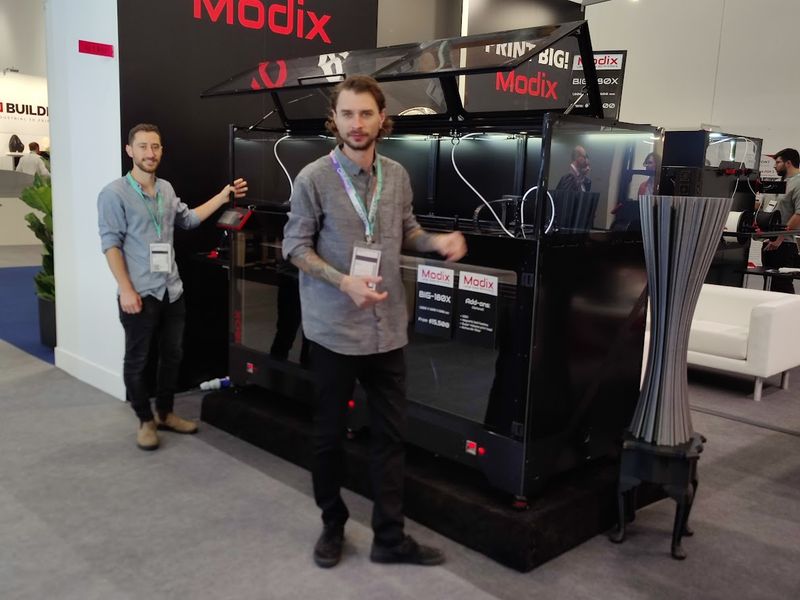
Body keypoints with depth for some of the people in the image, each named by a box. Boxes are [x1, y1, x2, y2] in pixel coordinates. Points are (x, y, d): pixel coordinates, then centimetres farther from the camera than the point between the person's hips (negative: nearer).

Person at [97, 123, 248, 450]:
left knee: (172, 355, 15)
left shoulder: (166, 189, 10)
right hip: (140, 294, -7)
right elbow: (111, 244, -12)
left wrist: (224, 195, 15)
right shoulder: (115, 193, -10)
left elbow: (188, 219, 22)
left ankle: (165, 413, 32)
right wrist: (126, 290, -17)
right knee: (138, 360, 7)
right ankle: (145, 421, 22)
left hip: (172, 290, 7)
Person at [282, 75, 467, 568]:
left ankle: (390, 537, 24)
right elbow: (296, 247, -8)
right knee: (330, 433, 12)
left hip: (389, 328, 4)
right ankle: (333, 526, 33)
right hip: (336, 329, -4)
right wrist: (345, 282, -21)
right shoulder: (314, 178, -10)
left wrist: (439, 241, -6)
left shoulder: (397, 176, 3)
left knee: (391, 434, 10)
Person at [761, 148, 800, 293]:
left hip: (783, 246, -9)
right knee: (772, 286, 11)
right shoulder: (785, 182, 19)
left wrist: (779, 239, -21)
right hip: (772, 244, 10)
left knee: (782, 287, -10)